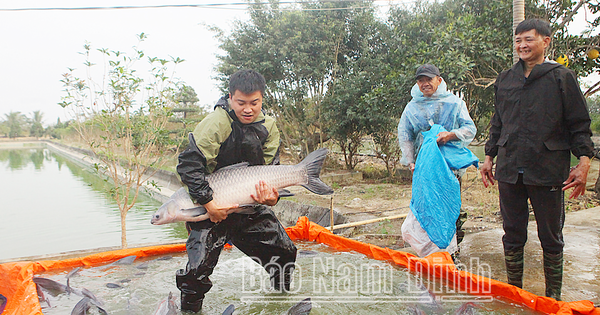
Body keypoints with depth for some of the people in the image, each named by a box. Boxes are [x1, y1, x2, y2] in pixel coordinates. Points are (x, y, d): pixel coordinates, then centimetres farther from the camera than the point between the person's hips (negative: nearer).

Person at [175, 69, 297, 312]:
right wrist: (208, 203, -27)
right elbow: (189, 164, -23)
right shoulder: (216, 123, -18)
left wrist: (272, 197, -19)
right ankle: (189, 309, 17)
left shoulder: (268, 126, -1)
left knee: (284, 252, 6)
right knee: (198, 267, -14)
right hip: (210, 208, -4)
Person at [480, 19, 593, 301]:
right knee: (512, 237, 11)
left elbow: (579, 124, 0)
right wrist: (489, 156, 15)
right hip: (509, 170, 4)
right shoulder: (505, 79, 13)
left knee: (551, 238, 8)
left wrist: (583, 161, -9)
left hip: (548, 171, -3)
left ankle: (553, 296, 24)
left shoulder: (562, 77, 1)